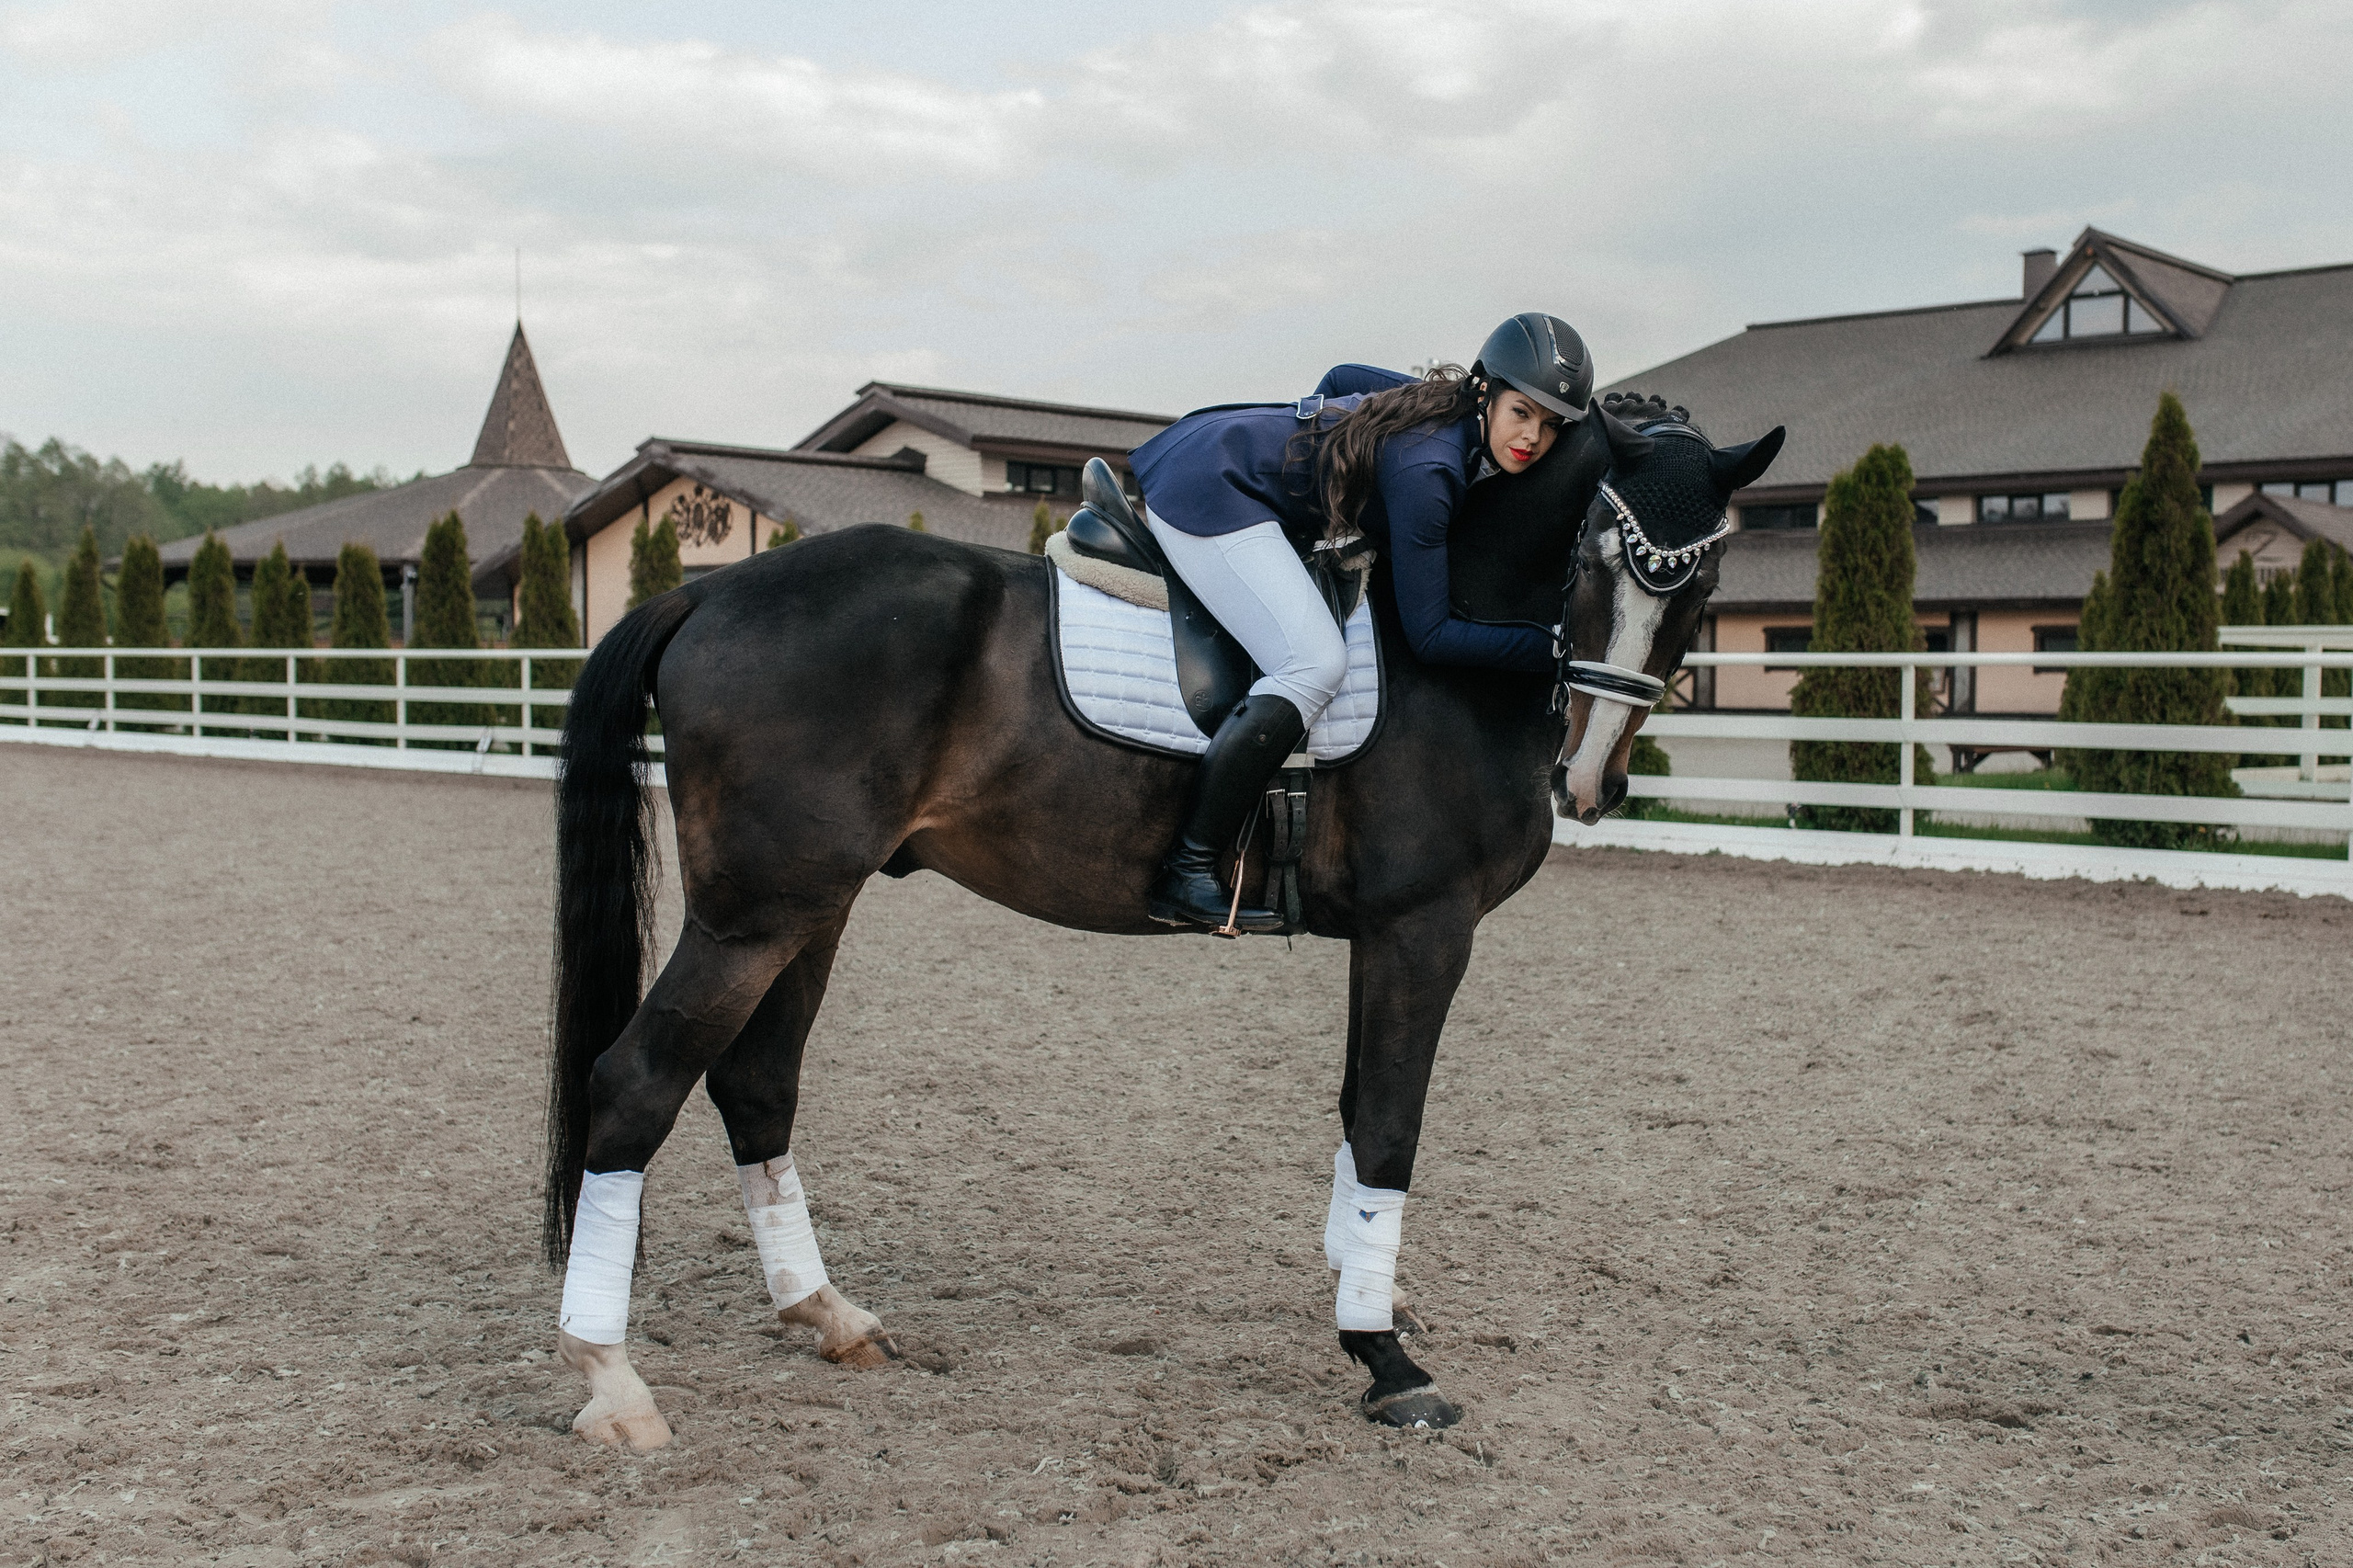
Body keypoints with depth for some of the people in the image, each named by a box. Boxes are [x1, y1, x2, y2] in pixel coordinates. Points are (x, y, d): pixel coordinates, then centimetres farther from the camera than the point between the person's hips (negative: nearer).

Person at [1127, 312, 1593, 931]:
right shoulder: (1427, 471, -27)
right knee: (1314, 665, -25)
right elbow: (1429, 635, -24)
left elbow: (1343, 379, 19)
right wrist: (1560, 649, -24)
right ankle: (1185, 878, -24)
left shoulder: (1449, 402, 0)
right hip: (1208, 494, -11)